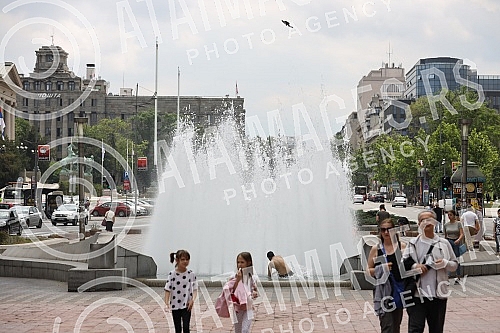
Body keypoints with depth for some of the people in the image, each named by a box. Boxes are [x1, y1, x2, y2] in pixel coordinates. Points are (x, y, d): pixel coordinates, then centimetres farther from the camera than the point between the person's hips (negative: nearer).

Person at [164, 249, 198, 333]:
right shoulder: (172, 274, -7)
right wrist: (166, 302, -21)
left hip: (186, 305, 0)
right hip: (175, 305, 0)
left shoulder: (191, 274, -3)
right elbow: (167, 289, -9)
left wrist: (192, 300, -18)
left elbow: (195, 289, -2)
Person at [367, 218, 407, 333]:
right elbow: (369, 271, 6)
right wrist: (381, 269, -11)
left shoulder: (402, 246, 5)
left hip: (399, 290, 2)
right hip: (383, 290, -2)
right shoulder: (376, 249, 5)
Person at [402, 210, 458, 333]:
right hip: (417, 294, -1)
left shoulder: (444, 243, 8)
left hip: (438, 294, 2)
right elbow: (403, 263, 6)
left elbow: (455, 265, 11)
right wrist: (414, 266, -13)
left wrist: (445, 263, -9)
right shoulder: (413, 243, 6)